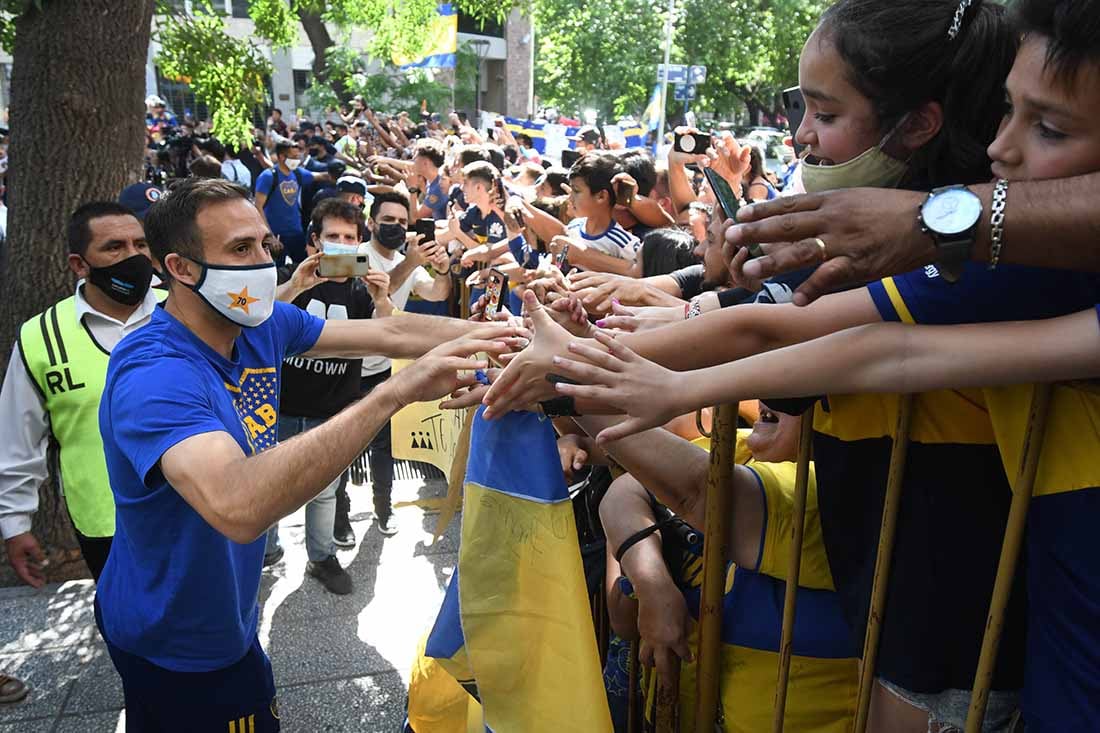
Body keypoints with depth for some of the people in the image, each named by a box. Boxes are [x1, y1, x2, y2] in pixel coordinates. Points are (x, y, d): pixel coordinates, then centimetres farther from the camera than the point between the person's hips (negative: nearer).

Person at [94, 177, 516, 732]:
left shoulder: (260, 325, -9)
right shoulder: (152, 376, -34)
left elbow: (391, 333, -7)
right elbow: (239, 506, -51)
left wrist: (500, 332, -21)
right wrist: (397, 390, -53)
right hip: (177, 647, -7)